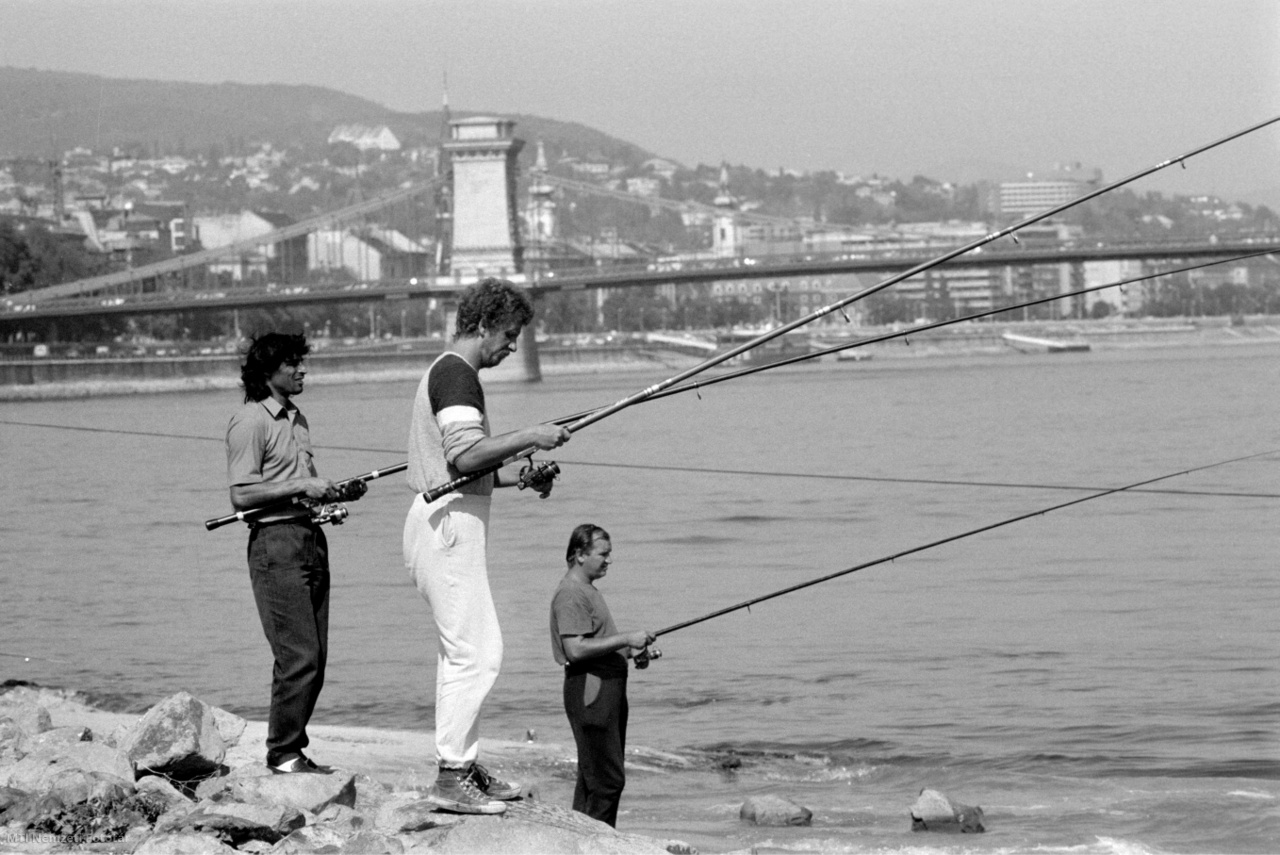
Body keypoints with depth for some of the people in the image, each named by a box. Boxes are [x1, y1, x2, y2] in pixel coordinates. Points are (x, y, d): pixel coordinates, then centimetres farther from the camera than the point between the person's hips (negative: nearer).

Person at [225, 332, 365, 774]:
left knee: (314, 657, 7)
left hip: (310, 537, 9)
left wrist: (339, 492, 9)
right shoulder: (250, 422, -9)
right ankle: (283, 753, -3)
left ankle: (292, 747, 14)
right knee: (298, 656, -11)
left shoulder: (296, 418, 19)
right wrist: (302, 487, -16)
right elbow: (242, 494, -16)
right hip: (276, 542, -9)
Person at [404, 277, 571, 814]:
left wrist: (519, 478, 16)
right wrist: (529, 438, -16)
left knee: (461, 651, 14)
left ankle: (463, 765, 19)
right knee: (475, 652, -11)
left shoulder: (447, 372, 20)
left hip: (445, 523, 11)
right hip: (449, 523, -11)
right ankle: (451, 776, -11)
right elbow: (465, 454, -25)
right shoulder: (455, 373, -13)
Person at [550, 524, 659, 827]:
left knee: (592, 777, 12)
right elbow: (575, 649, -23)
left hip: (609, 689, 11)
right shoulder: (570, 594, -14)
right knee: (607, 779, -12)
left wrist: (634, 653, 12)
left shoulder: (588, 591, 19)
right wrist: (626, 640, -20)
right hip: (590, 691, -11)